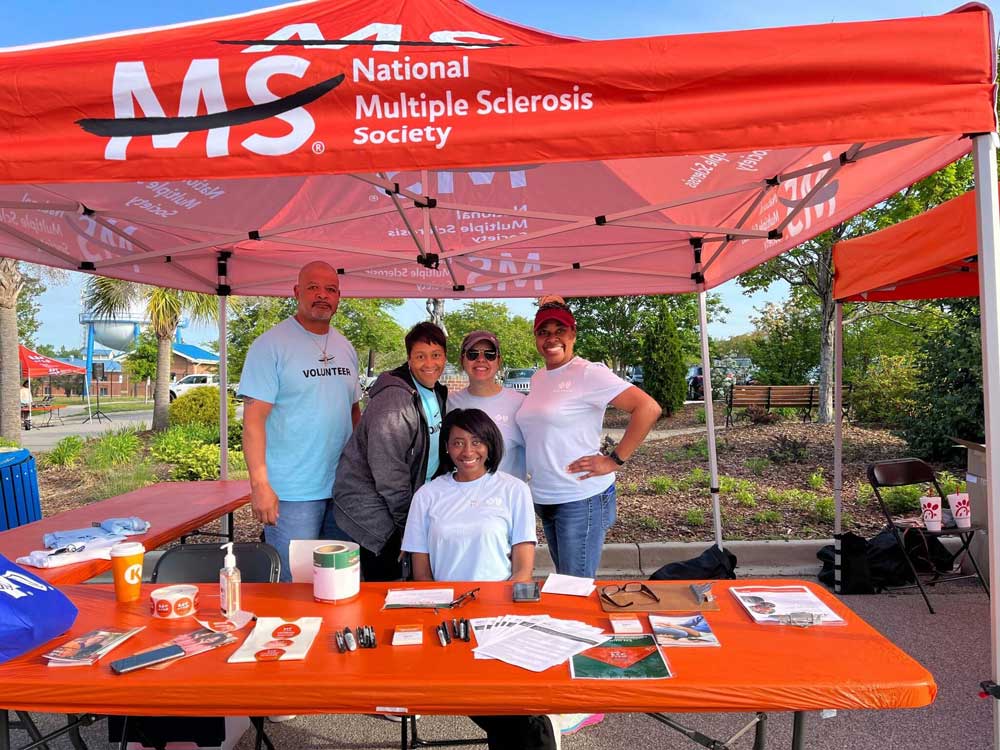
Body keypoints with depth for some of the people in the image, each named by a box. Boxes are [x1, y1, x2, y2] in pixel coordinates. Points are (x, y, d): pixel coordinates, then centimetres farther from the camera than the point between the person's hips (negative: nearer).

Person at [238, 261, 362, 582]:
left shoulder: (346, 347, 11)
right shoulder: (271, 345, -8)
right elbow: (253, 419, -12)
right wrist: (260, 484, -17)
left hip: (343, 488, 6)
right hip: (291, 494, -6)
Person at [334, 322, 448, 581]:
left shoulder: (438, 395, 7)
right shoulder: (394, 399, -21)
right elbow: (389, 473, -21)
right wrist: (408, 524, -13)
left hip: (407, 504, 8)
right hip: (371, 509, -8)